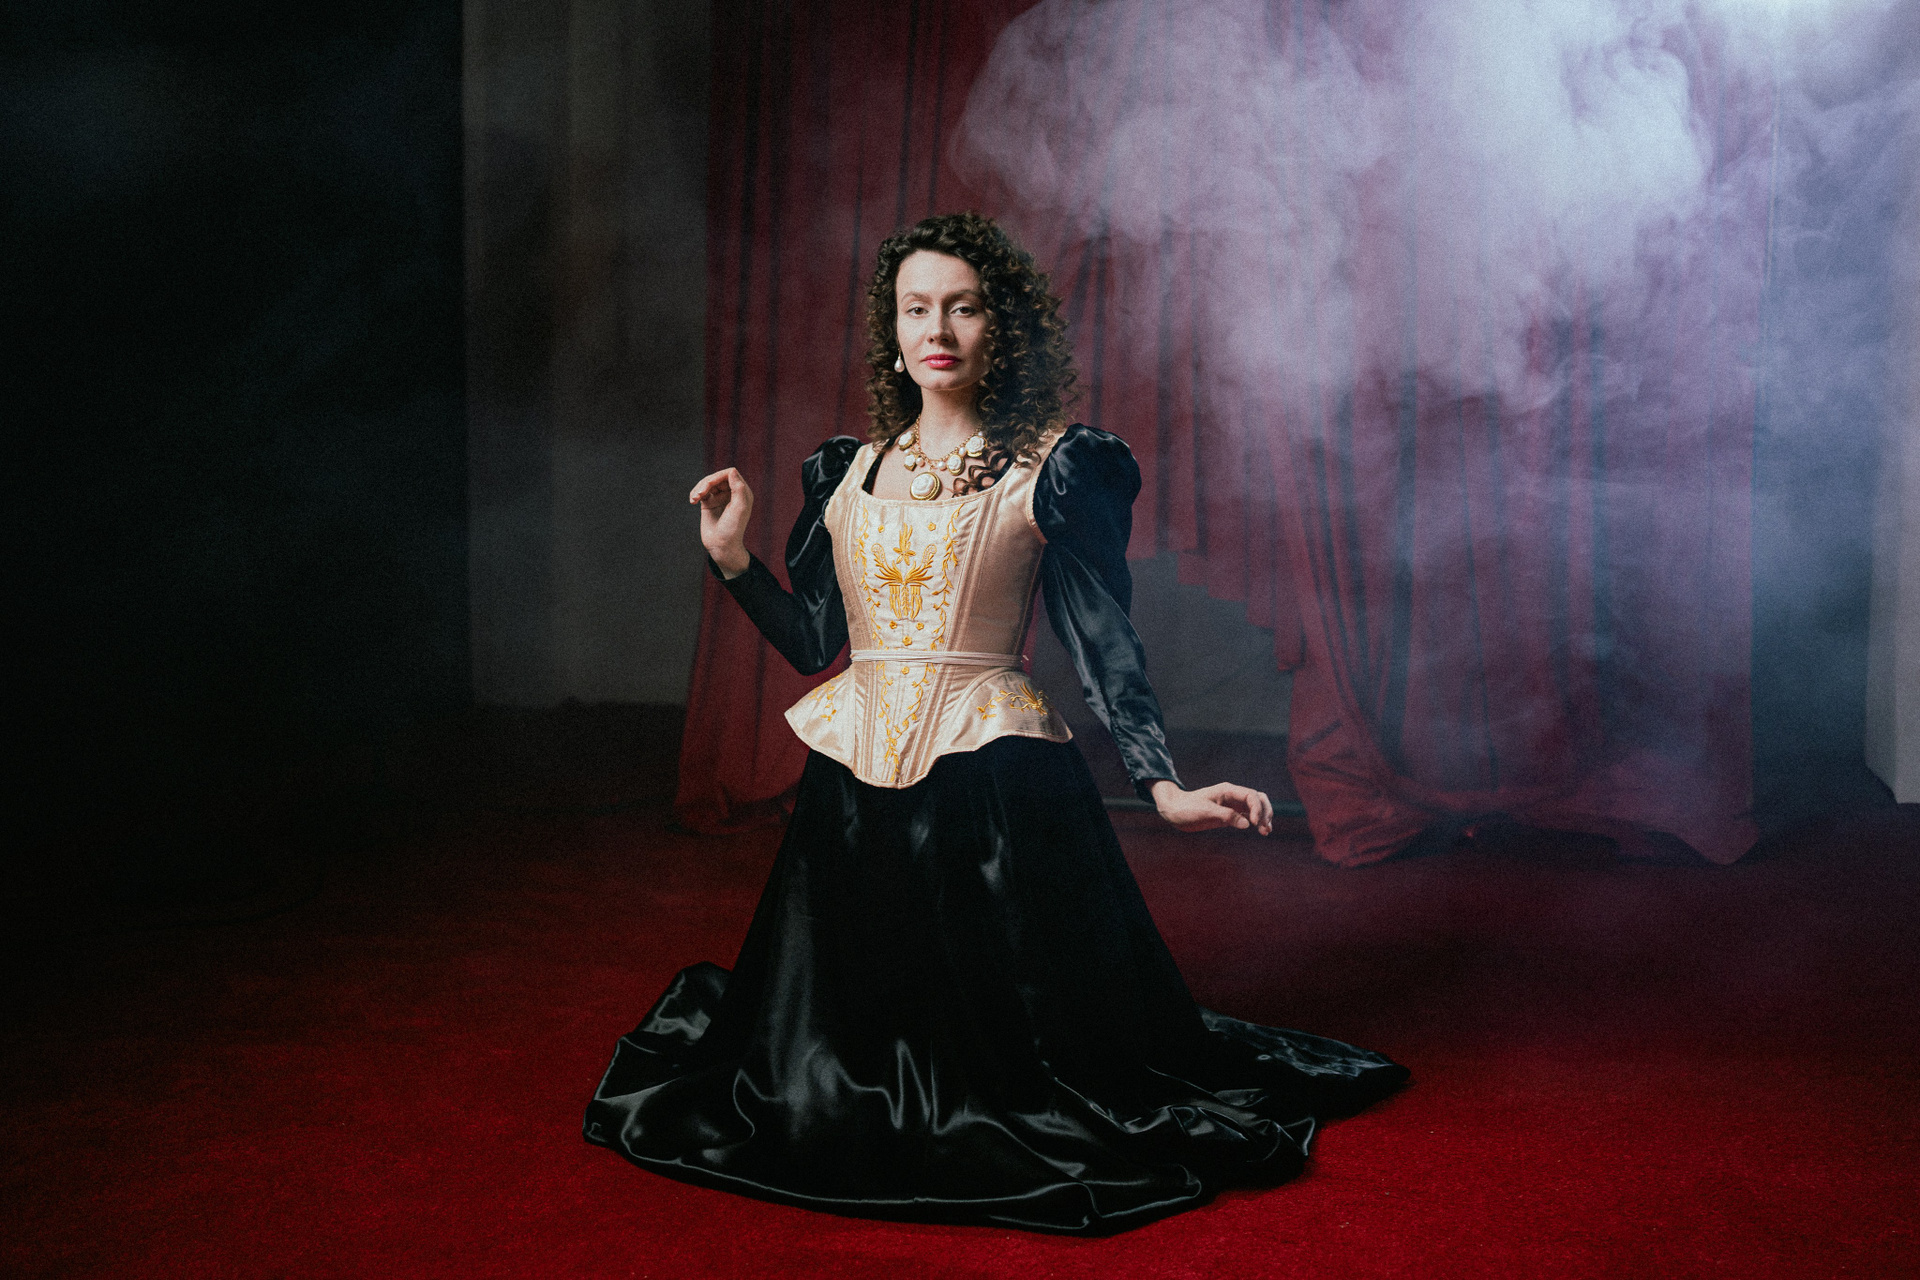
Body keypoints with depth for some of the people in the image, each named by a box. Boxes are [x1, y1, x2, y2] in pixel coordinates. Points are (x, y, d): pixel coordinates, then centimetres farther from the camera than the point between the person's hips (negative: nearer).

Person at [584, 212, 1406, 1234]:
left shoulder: (1053, 468, -1)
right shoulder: (845, 470, 12)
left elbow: (1103, 643, -5)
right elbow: (815, 643, 13)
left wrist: (1164, 784, -14)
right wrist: (732, 559, 4)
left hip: (992, 780, -4)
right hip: (856, 783, 4)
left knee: (994, 1038, 0)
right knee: (841, 1028, 12)